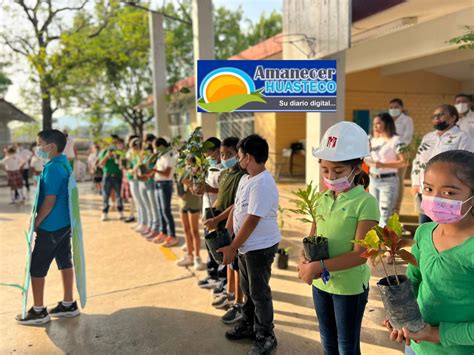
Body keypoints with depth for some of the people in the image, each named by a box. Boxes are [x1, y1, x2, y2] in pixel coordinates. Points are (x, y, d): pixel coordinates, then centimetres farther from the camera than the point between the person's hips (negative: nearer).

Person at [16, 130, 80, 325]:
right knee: (65, 261, 14)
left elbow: (49, 200, -22)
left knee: (36, 267, 4)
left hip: (51, 226, -9)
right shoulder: (65, 164, 9)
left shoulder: (52, 168, -19)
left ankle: (38, 311, 15)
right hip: (64, 223, 9)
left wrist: (36, 223, -11)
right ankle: (68, 304, 24)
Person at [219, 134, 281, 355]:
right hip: (246, 245, 9)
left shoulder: (262, 185, -26)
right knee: (247, 288, 22)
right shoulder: (246, 178, 6)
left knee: (259, 292, 5)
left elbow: (251, 222, -26)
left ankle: (266, 337, 23)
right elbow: (236, 208, 11)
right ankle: (248, 325, 40)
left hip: (261, 247, -9)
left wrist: (231, 248, -19)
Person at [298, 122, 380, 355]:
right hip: (321, 283, 6)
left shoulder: (366, 202, -18)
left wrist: (318, 266, -26)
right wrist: (304, 259, -14)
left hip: (350, 286, -6)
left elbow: (360, 254, -22)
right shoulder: (324, 199, 1)